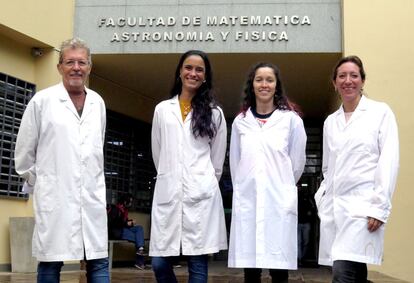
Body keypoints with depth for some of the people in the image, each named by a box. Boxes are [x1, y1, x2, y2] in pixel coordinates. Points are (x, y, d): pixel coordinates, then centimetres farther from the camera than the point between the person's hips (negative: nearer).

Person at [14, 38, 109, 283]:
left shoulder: (98, 103, 10)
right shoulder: (42, 100, -1)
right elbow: (24, 151, 5)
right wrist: (36, 182, 11)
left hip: (92, 196, 3)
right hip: (54, 196, -3)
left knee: (99, 262, 4)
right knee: (50, 263, 3)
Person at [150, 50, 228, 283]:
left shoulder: (214, 113, 7)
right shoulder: (162, 109, 11)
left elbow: (217, 160, 12)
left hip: (200, 195, -1)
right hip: (167, 193, 2)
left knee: (198, 263, 1)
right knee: (160, 264, -1)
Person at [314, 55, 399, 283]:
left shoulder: (381, 112, 2)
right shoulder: (330, 121, 16)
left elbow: (389, 161, -5)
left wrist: (380, 207, -12)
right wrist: (322, 199, 10)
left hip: (362, 205, -5)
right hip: (333, 206, 5)